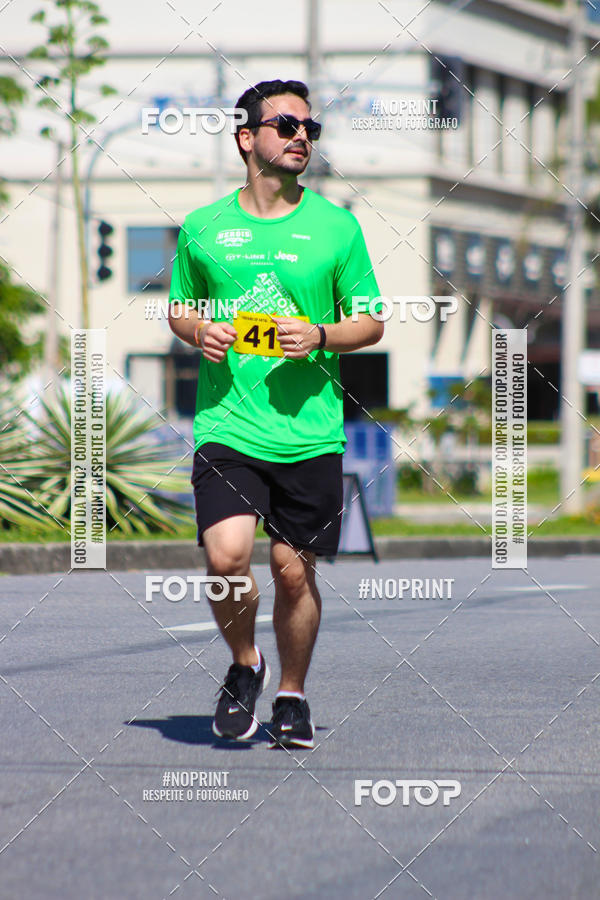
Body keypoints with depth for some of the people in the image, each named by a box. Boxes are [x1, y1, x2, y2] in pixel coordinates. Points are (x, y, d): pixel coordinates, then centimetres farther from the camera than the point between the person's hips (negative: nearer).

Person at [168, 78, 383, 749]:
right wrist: (198, 330, -5)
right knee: (226, 556, -17)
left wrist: (321, 335, -12)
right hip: (226, 424, 0)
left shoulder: (336, 227, 4)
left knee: (294, 571, 5)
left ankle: (291, 696, 26)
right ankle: (243, 665, 11)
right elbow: (178, 310, 18)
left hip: (310, 433, 0)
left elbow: (371, 322, 8)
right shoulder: (202, 228, 6)